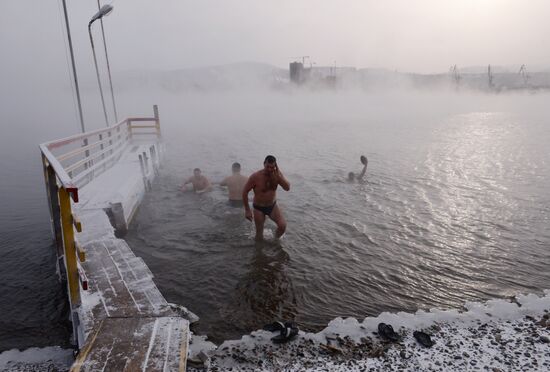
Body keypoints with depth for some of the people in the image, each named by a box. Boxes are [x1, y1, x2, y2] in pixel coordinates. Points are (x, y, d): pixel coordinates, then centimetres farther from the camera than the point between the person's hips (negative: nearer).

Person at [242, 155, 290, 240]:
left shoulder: (277, 174, -11)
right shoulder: (255, 176, -22)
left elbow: (287, 188, -18)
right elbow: (245, 191, -13)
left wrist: (278, 176, -30)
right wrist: (247, 210, -12)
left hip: (273, 206, 3)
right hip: (259, 208, -2)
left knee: (283, 226, -14)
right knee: (259, 235, 4)